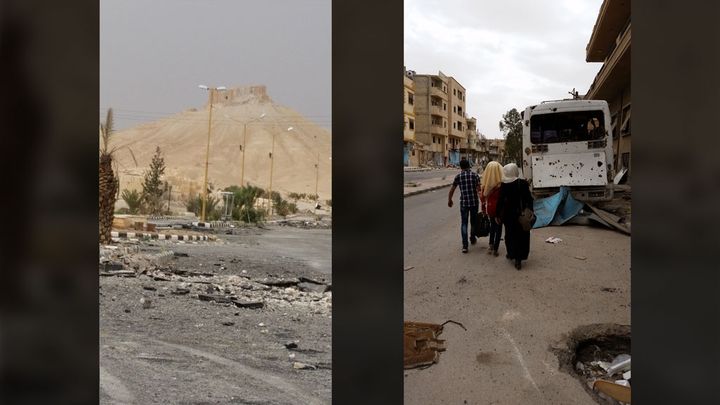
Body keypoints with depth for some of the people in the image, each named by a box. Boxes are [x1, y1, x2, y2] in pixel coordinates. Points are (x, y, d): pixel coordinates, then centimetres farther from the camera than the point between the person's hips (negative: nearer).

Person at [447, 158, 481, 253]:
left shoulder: (458, 176, -1)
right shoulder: (475, 175, -1)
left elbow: (452, 190, 5)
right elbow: (479, 190, -10)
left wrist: (449, 200, 19)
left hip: (464, 203, -1)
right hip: (474, 202, 1)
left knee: (464, 223, 4)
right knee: (473, 221, 20)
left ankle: (465, 246, -7)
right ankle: (472, 239, 41)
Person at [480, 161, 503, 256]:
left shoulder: (485, 182, -7)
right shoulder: (501, 183, -19)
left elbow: (482, 197, 1)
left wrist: (484, 209, 12)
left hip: (489, 207, 4)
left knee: (493, 225, 25)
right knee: (498, 227, 9)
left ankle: (490, 244, 23)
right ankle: (495, 249, 11)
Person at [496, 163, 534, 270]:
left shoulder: (504, 185, -12)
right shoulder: (523, 183, -8)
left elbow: (500, 201, -8)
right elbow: (529, 199, -3)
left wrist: (498, 215, 1)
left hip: (508, 213, 0)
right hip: (521, 214, 1)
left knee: (510, 234, 17)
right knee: (522, 235, 8)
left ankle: (512, 254, 30)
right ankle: (518, 259, 5)